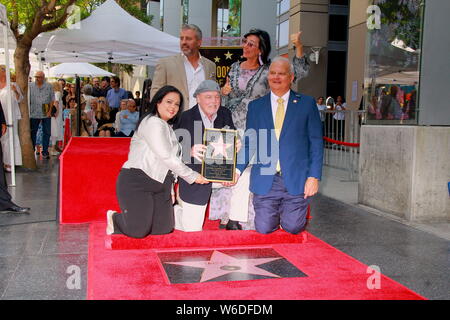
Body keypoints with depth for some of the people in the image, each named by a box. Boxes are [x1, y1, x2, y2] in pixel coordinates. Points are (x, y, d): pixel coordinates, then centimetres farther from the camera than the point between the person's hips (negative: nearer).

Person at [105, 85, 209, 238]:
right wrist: (192, 176, -11)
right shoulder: (153, 122, -10)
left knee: (164, 229, -1)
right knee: (139, 231, -11)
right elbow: (166, 157, -16)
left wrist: (170, 189, 10)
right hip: (137, 182, -9)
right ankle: (115, 218, 20)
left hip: (159, 185, 9)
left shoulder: (168, 128, 22)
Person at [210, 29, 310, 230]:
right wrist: (224, 92, -1)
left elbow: (301, 72, -10)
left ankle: (235, 219, 2)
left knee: (243, 171, -7)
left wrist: (298, 46, -20)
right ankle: (226, 214, 20)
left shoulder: (268, 70, -2)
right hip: (231, 125, 4)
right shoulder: (235, 68, 11)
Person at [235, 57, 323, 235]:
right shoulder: (255, 106, 9)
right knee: (264, 229, 1)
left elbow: (316, 142, 2)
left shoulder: (307, 103, 3)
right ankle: (275, 214, 33)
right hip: (265, 180, 2)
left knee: (293, 228, 1)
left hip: (296, 180, -1)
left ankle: (287, 213, 33)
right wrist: (237, 169, -4)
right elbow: (249, 143, 10)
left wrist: (314, 176, -6)